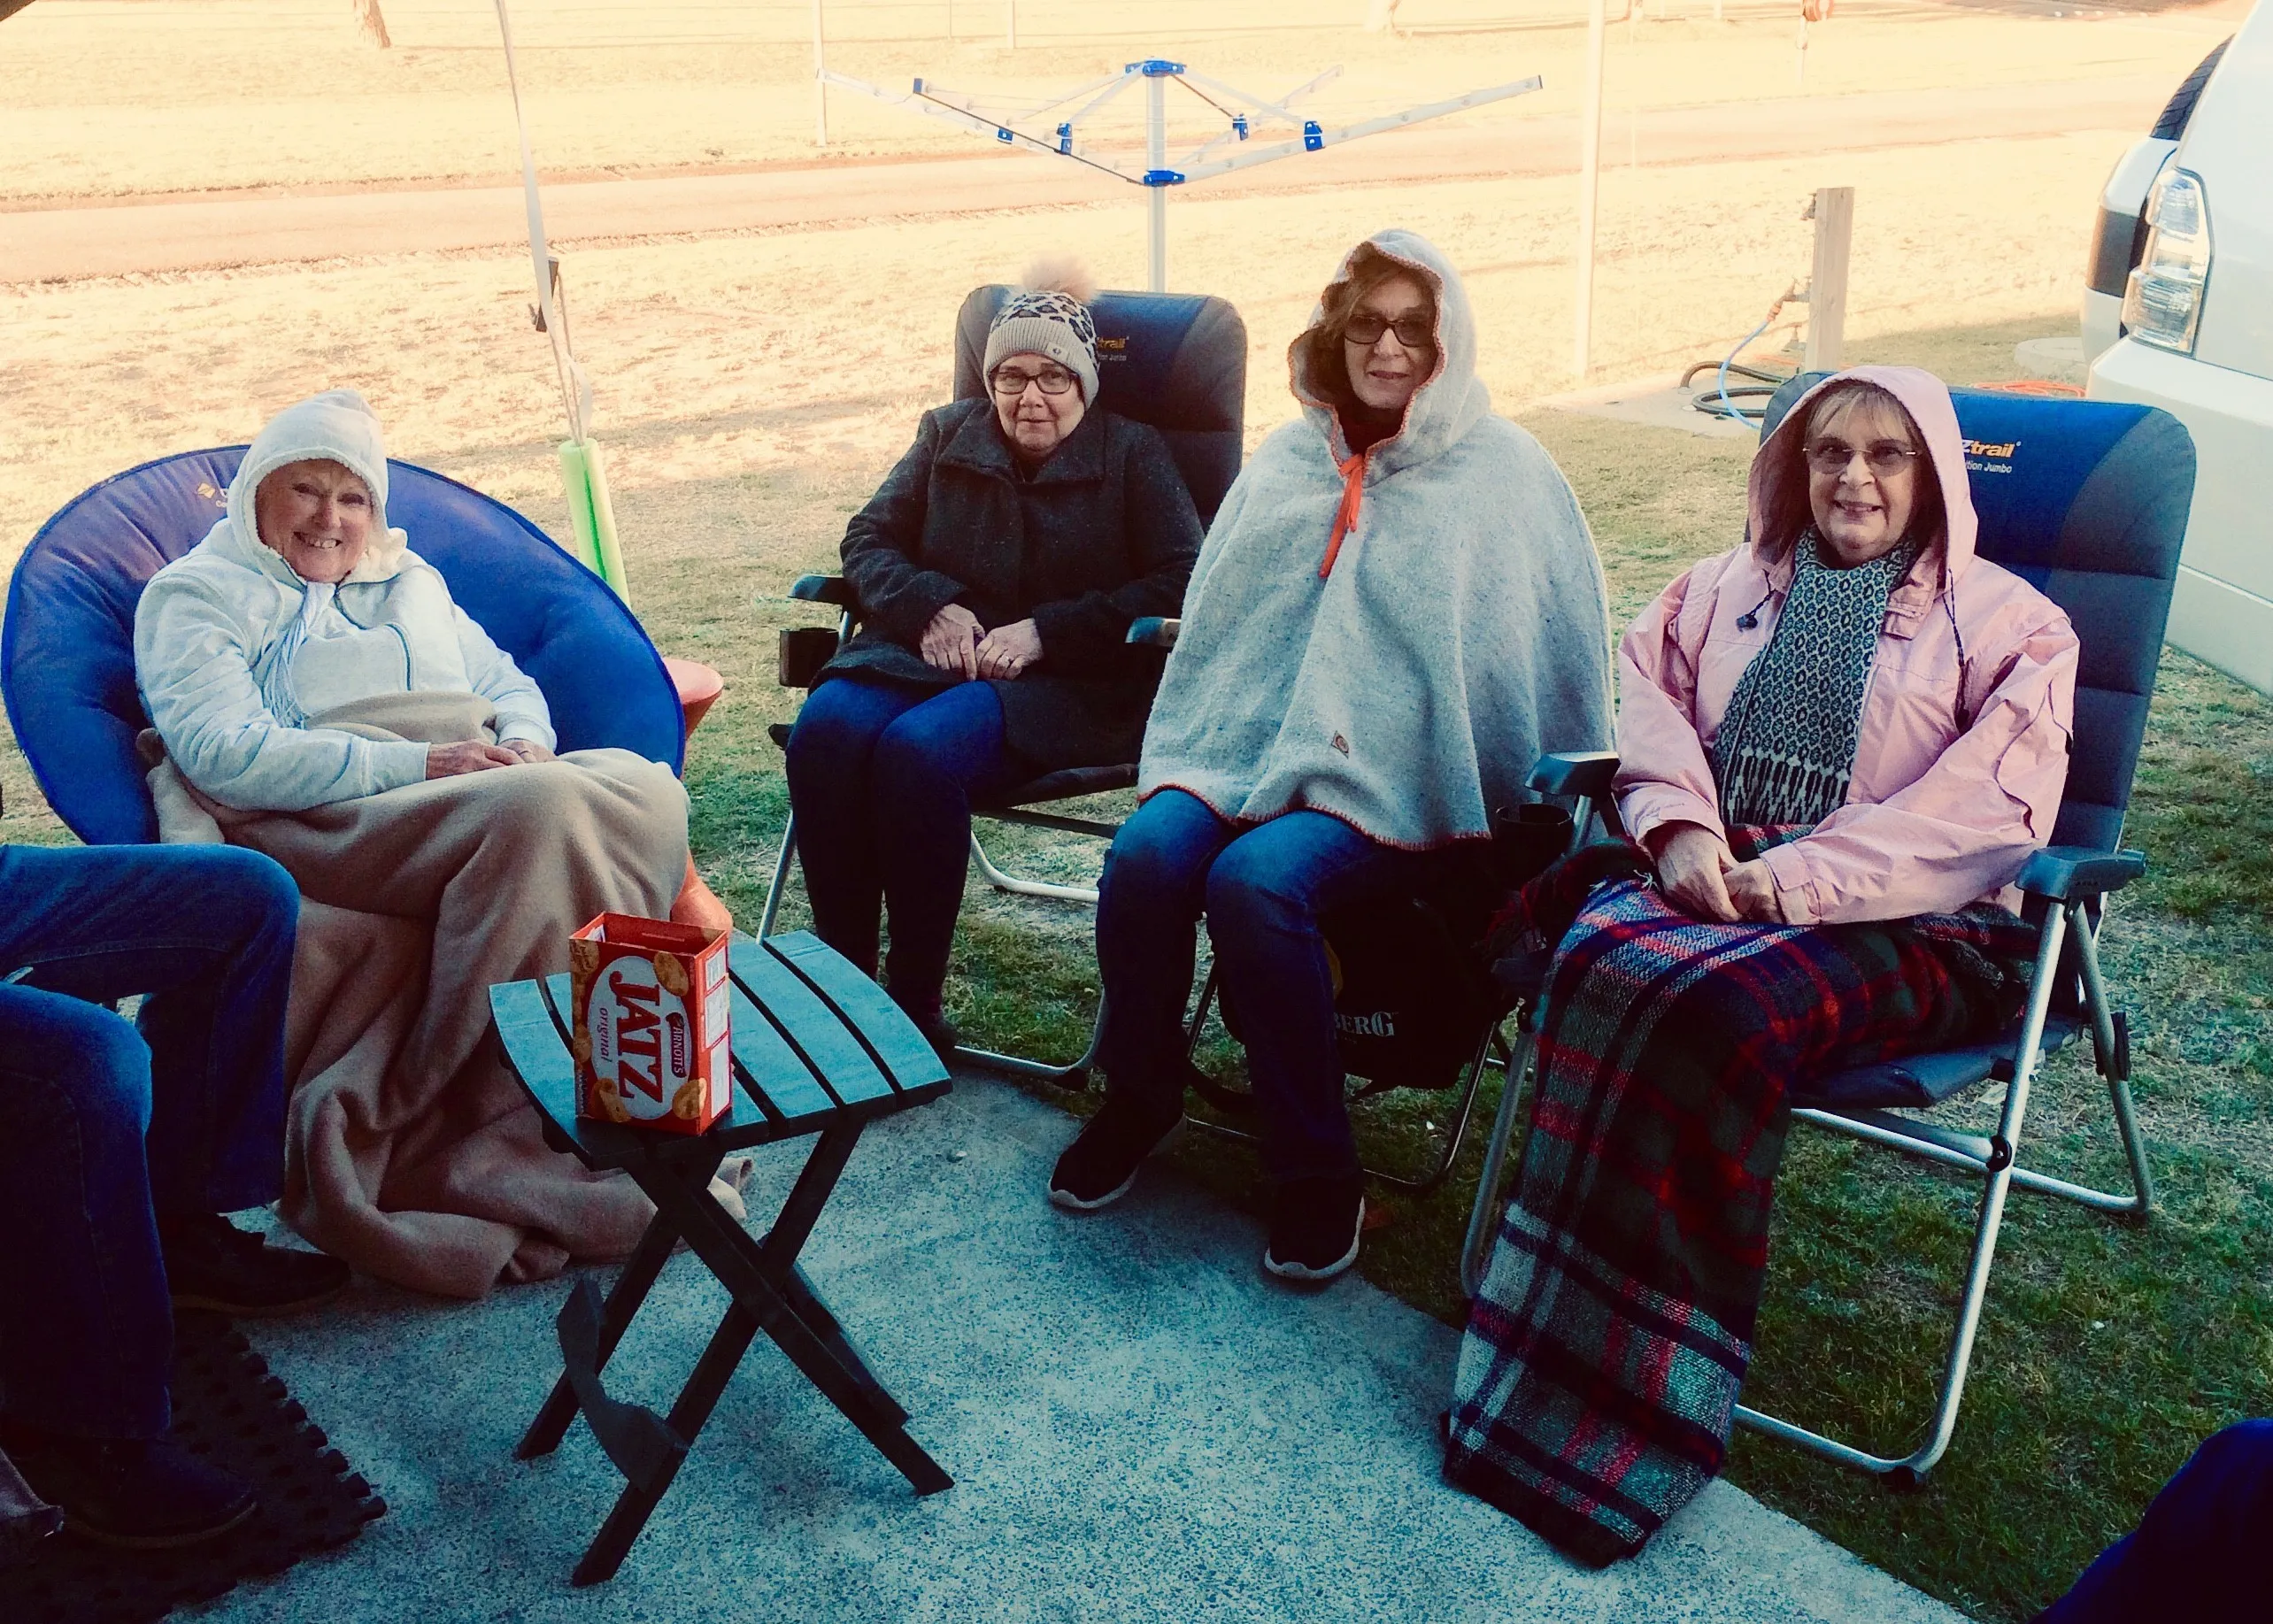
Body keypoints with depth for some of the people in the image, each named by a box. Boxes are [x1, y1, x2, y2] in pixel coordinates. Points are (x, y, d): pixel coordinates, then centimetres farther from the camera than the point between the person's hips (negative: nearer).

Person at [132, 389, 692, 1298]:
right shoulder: (195, 595, 11)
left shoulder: (410, 581, 31)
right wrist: (419, 765, -16)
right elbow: (226, 754, -6)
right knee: (538, 813, -36)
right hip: (330, 829, -6)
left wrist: (522, 746, 0)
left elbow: (511, 687, 27)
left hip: (485, 801, 6)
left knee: (645, 789, -26)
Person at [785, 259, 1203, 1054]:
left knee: (918, 749, -35)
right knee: (824, 732, -30)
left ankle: (916, 1002, -23)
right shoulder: (948, 435, 20)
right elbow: (869, 538, 14)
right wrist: (930, 605, -8)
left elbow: (1180, 583, -4)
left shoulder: (1133, 454, 8)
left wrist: (1044, 630, -14)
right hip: (930, 649, 4)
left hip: (1068, 680, -4)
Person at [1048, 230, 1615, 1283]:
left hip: (1400, 773, -4)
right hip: (1249, 742, 5)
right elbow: (1218, 619, 20)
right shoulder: (1288, 461, 16)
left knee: (1254, 881, -31)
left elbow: (1552, 653, 2)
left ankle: (1317, 1175, -14)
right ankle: (1139, 1100, 2)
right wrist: (1188, 751, 11)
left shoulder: (1504, 473, 2)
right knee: (1145, 856, -23)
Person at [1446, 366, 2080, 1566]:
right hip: (1704, 883, 4)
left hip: (1903, 929, -3)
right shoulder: (1727, 588, 23)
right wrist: (1679, 826, -9)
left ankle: (1626, 1407, -26)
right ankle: (1549, 1366, -27)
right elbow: (1646, 699, 12)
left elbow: (1986, 810, -6)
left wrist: (1797, 881, -16)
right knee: (1603, 961, -33)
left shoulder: (2008, 624, 8)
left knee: (1725, 1005, -36)